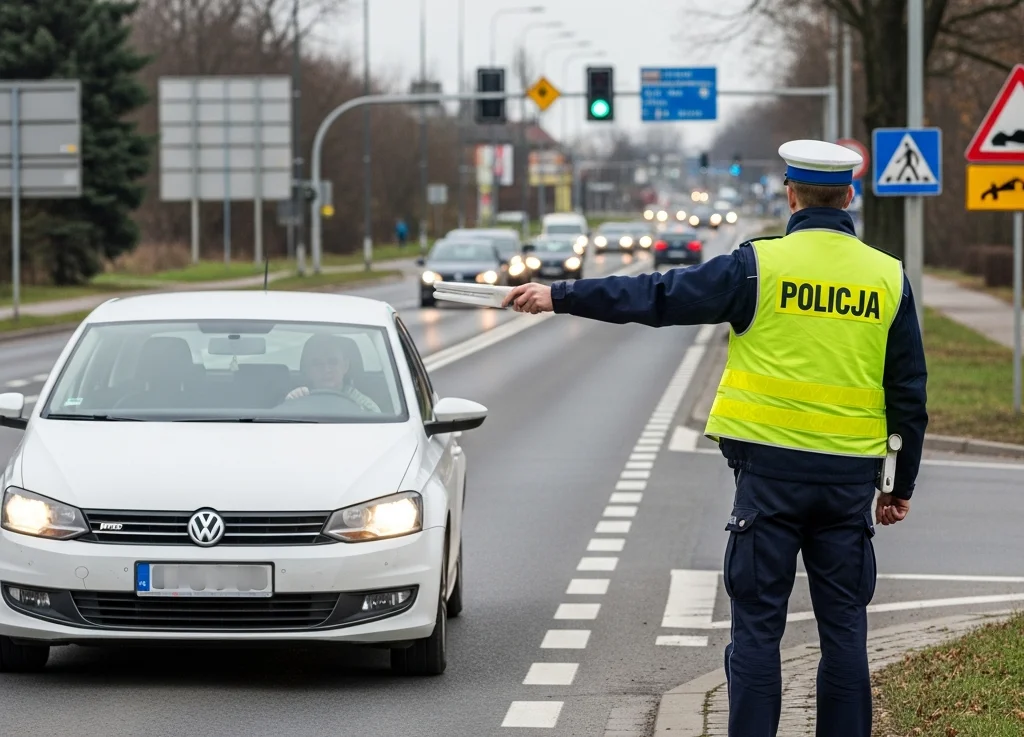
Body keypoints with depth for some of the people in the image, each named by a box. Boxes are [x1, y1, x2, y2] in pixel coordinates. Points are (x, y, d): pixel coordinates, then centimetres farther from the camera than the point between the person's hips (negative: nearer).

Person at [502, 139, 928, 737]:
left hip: (771, 469, -3)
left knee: (757, 625, 2)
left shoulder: (761, 266, -6)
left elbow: (657, 298, -5)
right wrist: (901, 485, 16)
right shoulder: (890, 278, 3)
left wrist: (561, 296, 2)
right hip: (851, 477, 3)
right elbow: (909, 393, 7)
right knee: (845, 628, 8)